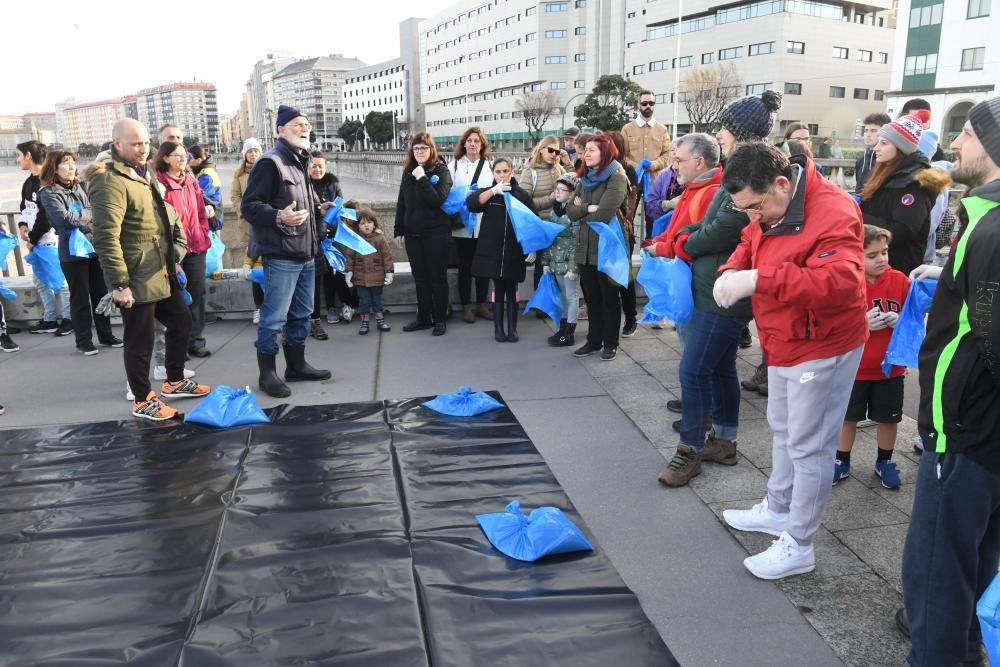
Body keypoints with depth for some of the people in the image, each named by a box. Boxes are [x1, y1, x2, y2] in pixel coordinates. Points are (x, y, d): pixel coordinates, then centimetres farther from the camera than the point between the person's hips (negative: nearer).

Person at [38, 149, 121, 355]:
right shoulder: (48, 193, -5)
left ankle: (105, 335, 25)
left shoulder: (80, 187, 11)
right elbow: (64, 218, -17)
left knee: (101, 294, 12)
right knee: (80, 298, 3)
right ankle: (83, 341, 15)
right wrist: (90, 214, -7)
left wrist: (79, 217, -7)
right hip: (73, 252, -5)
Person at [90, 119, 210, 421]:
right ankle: (142, 401, 19)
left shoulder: (144, 175, 15)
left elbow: (168, 219, 24)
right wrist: (119, 283, -25)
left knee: (182, 322, 20)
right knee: (140, 341, 3)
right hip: (136, 279, -9)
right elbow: (106, 238, -23)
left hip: (162, 274, 10)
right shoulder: (110, 182, -17)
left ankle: (174, 381, 37)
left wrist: (175, 257, 16)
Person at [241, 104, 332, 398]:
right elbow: (250, 206, -19)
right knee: (274, 317, -3)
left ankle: (296, 365, 29)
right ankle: (267, 373, 8)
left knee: (301, 313, 16)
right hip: (281, 256, -9)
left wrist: (318, 210, 20)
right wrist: (279, 217, -32)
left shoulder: (300, 163, 18)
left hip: (306, 254, 9)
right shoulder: (269, 162, -11)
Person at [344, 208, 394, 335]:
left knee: (377, 299, 12)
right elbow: (350, 256, 5)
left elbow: (387, 256, -5)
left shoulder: (379, 239, -6)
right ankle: (364, 322, 17)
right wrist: (349, 272, 2)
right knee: (363, 300, 7)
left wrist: (389, 272, -7)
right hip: (361, 277, 1)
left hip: (377, 277, -1)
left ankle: (380, 321, 24)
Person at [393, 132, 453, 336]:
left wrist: (422, 178, -20)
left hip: (436, 233, -5)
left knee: (437, 276, 3)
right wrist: (398, 230, 10)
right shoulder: (408, 172, 10)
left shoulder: (441, 171, -5)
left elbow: (438, 199, -18)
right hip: (413, 233, 5)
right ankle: (423, 318, 20)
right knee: (420, 277, 11)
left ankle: (439, 319, 12)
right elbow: (401, 203, 13)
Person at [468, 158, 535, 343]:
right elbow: (471, 204, -15)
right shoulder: (488, 193, 4)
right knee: (498, 289, 4)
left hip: (515, 252, 0)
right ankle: (498, 328, 13)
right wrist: (494, 190, -24)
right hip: (493, 252, 0)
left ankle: (512, 328, 15)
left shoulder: (522, 194, 2)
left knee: (512, 289, 6)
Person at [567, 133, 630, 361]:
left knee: (609, 297, 5)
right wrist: (588, 208, -14)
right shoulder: (586, 178, 13)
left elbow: (603, 214, -22)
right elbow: (570, 211, 5)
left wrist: (581, 209, -5)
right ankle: (594, 340, 25)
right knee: (591, 296, 14)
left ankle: (611, 343, 16)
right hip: (586, 247, 7)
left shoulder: (616, 178, -11)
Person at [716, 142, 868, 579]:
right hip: (785, 344, 9)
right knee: (783, 430, 23)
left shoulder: (833, 214, -28)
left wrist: (758, 279, -44)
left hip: (822, 347, -9)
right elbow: (749, 245, 15)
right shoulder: (769, 211, 0)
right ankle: (778, 511, 43)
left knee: (808, 446, 1)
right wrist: (732, 270, -9)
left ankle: (798, 547, 16)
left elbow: (840, 280, -39)